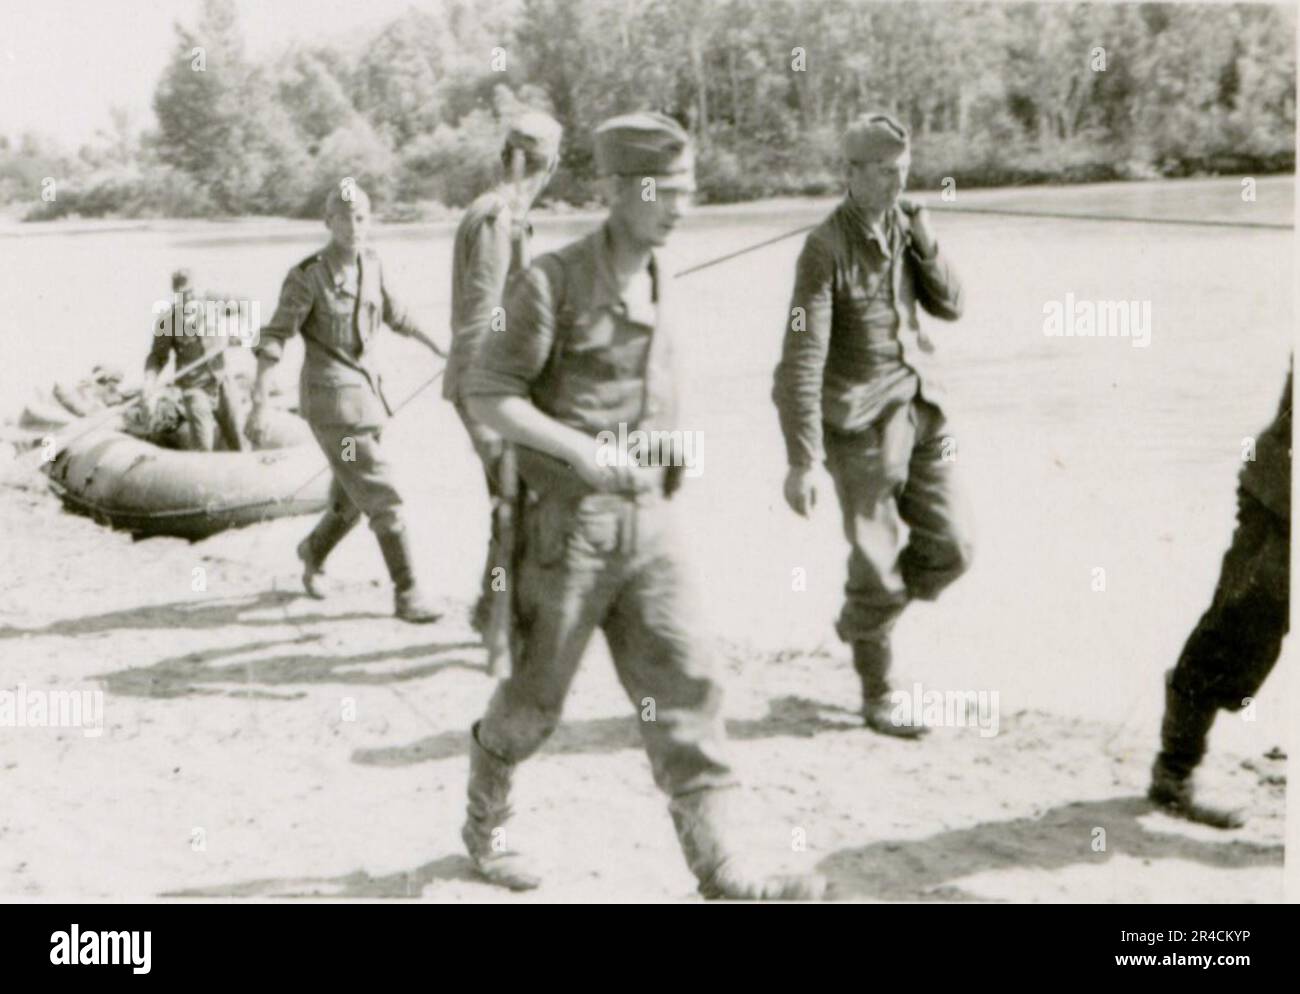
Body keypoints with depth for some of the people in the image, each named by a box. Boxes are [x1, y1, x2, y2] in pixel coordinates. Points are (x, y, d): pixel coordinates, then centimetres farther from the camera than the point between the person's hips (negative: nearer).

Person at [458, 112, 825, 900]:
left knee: (685, 684, -2)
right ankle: (485, 822, 33)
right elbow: (487, 395, -13)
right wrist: (581, 451, -22)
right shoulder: (552, 282, -13)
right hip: (569, 522, -6)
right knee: (536, 698, 8)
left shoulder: (659, 284, 9)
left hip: (651, 520, 6)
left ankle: (722, 870, -2)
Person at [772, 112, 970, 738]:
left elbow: (950, 306, 9)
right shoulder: (827, 247, -14)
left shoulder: (904, 225, 6)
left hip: (919, 408, 7)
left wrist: (924, 245, -9)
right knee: (878, 564, 0)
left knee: (951, 547, 7)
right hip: (861, 422, -6)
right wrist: (802, 461, -21)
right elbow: (801, 360, -18)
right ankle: (876, 700, 19)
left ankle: (862, 623, 32)